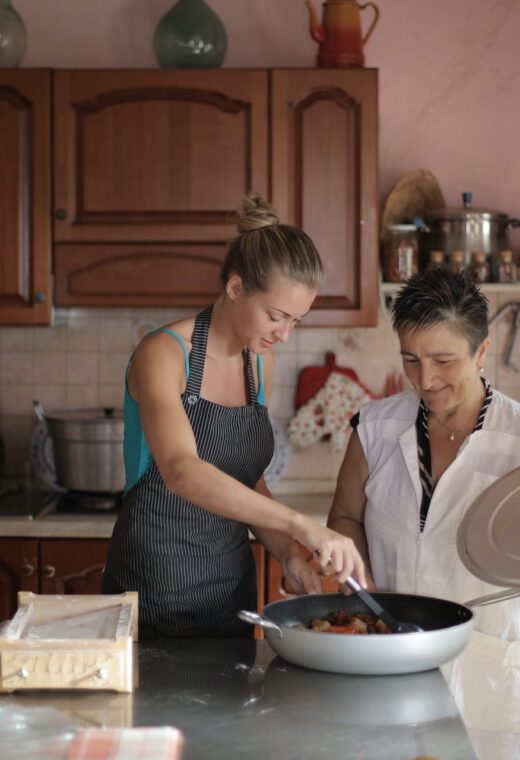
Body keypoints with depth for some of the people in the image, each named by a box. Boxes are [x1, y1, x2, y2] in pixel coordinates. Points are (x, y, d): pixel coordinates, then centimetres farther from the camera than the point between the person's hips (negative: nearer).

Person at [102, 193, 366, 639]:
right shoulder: (164, 354, -17)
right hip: (154, 594, -6)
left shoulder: (262, 363, 4)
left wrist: (289, 555, -5)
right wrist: (302, 527, -42)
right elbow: (181, 470, -34)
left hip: (232, 591, 7)